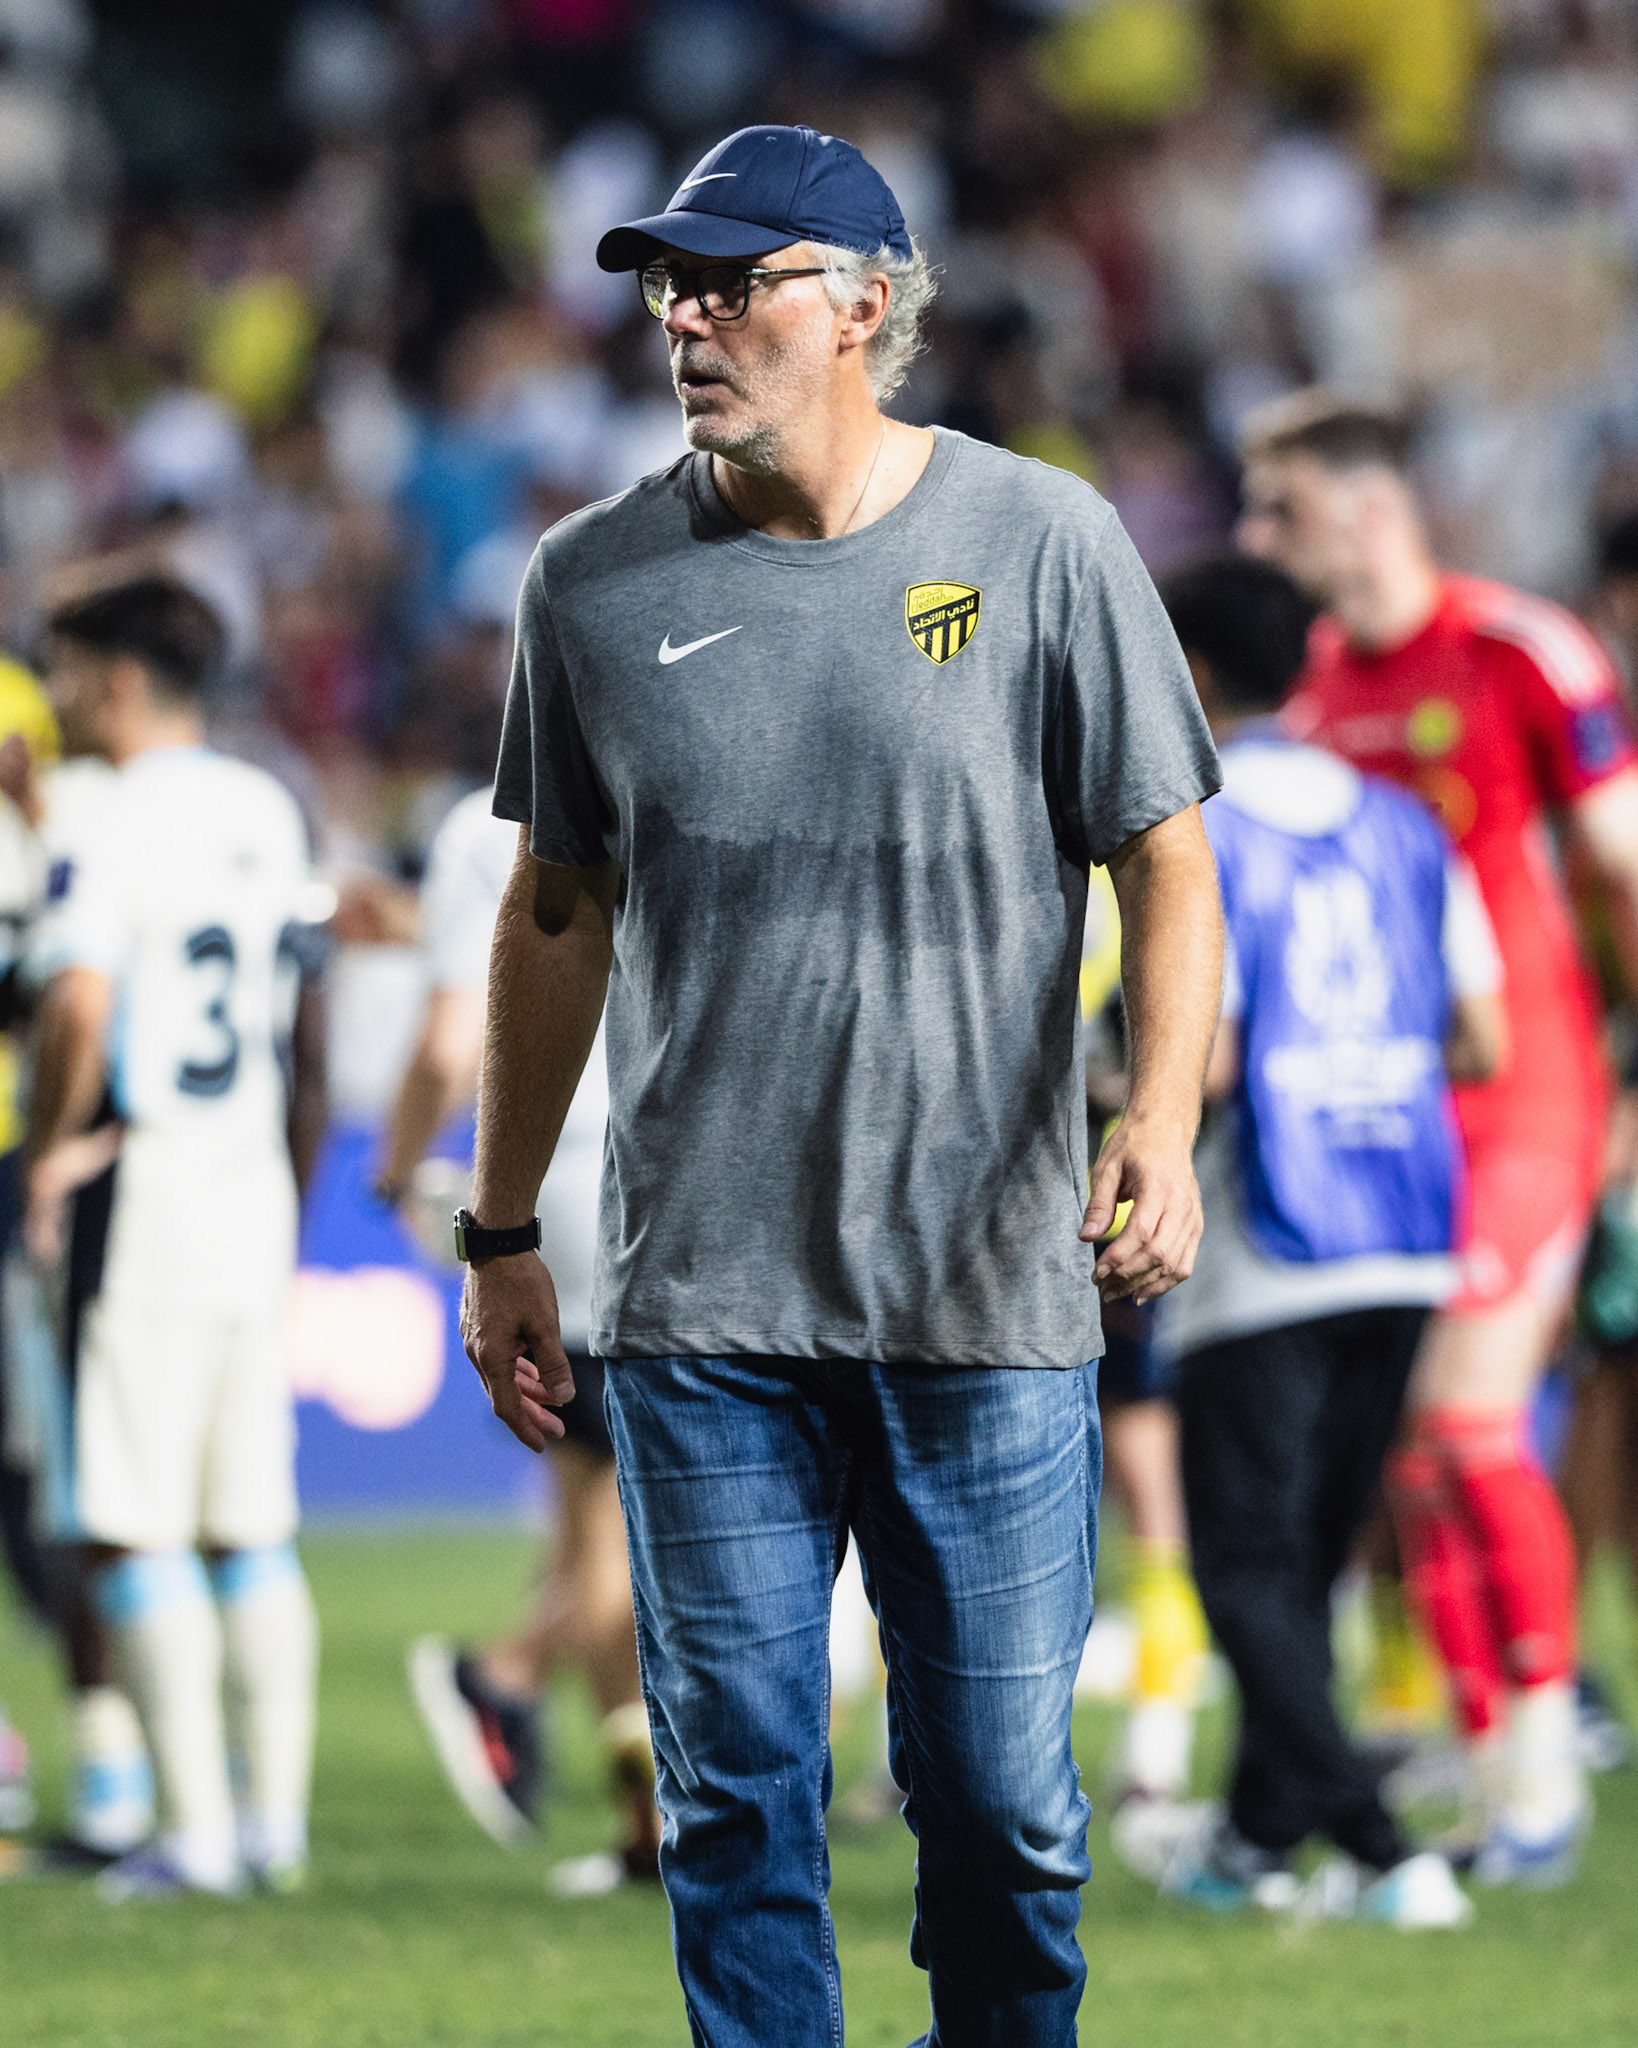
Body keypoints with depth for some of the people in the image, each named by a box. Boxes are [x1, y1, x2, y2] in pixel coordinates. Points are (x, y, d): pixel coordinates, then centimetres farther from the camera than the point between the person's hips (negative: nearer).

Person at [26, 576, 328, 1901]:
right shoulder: (267, 813, 12)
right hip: (253, 1188, 8)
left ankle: (196, 1825, -6)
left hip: (149, 1188, -8)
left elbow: (79, 1004, -22)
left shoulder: (129, 820, -12)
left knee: (138, 1529, -4)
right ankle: (276, 1815, 12)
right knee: (251, 1528, 12)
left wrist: (49, 1149, -8)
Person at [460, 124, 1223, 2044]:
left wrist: (1162, 1124, -17)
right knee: (734, 1794, 2)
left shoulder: (1043, 544, -1)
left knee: (1001, 1797, 1)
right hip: (697, 1306, 2)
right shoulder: (597, 581, 6)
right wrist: (499, 1235, 15)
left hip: (985, 1301, -2)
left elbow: (1164, 861, 0)